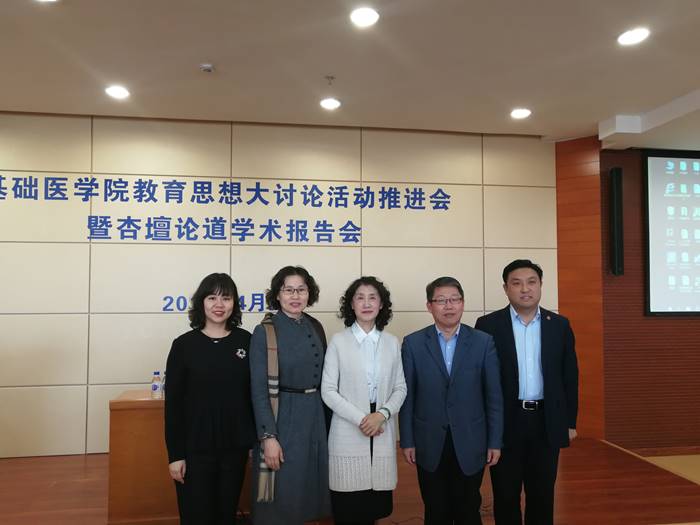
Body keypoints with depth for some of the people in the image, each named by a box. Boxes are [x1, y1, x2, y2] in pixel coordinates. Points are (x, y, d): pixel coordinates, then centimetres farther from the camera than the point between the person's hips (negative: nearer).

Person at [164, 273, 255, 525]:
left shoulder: (246, 341, 0)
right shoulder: (184, 344, -5)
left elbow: (255, 393, 4)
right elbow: (173, 402, -4)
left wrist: (257, 438, 2)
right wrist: (175, 453, -7)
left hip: (235, 446, 2)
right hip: (195, 447, -2)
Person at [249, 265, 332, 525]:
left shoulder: (315, 327, 4)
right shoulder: (264, 332, -12)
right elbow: (259, 389, -13)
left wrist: (327, 420, 11)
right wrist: (268, 436, -17)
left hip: (315, 416, 5)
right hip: (282, 418, -5)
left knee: (310, 487, 16)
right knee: (282, 497, 6)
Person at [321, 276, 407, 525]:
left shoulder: (392, 343, 7)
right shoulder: (338, 341, -2)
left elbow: (400, 388, 7)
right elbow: (328, 391, -4)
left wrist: (382, 414, -10)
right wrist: (360, 418, -13)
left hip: (382, 434, 3)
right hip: (348, 435, -2)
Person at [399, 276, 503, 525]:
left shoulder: (483, 342, -3)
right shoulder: (413, 343, -3)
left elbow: (494, 395, -1)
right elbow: (407, 396, -1)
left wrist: (495, 441, -1)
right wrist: (407, 441, -2)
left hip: (470, 443, 0)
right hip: (429, 444, 0)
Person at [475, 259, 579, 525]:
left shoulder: (560, 325, 4)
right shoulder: (488, 325, -5)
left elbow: (569, 376, 8)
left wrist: (570, 421, 6)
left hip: (547, 422, 2)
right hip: (505, 422, -2)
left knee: (543, 494, 13)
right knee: (505, 495, 9)